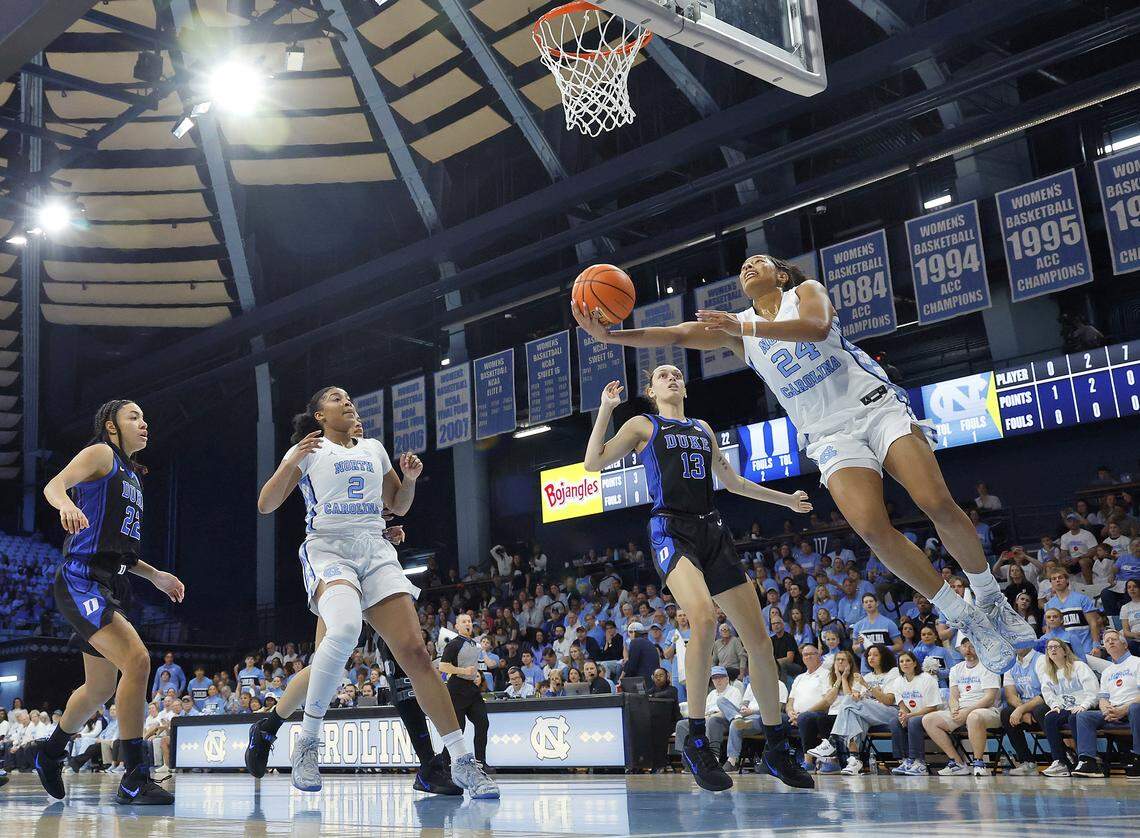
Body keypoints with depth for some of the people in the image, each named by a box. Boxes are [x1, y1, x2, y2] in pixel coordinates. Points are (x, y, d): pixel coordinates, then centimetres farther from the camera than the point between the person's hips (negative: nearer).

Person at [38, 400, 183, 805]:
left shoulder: (132, 474, 23)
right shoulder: (101, 453, 0)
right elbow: (53, 485, -19)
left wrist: (155, 575, 19)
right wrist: (66, 504, -41)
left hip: (110, 585, 10)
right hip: (81, 578, -10)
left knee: (101, 688, 18)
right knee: (137, 660, -24)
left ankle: (50, 754, 42)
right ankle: (135, 779, -21)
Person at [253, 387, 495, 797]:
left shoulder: (374, 449, 22)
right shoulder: (308, 450, 10)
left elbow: (398, 505, 28)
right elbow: (265, 505, 3)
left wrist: (410, 478, 7)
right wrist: (292, 463, -12)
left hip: (376, 551, 4)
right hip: (328, 550, -4)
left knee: (414, 650, -10)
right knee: (345, 628, -36)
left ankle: (462, 761, -7)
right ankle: (307, 740, -18)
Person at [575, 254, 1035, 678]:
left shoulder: (806, 291, 6)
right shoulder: (736, 327, 15)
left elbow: (818, 326, -18)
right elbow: (676, 335, 1)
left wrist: (748, 327, -27)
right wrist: (611, 335, -13)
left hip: (876, 403, -2)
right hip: (831, 434, 2)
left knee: (937, 504, -19)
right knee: (871, 527, -22)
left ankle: (990, 598, 7)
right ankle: (965, 618, -6)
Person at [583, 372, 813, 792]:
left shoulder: (702, 427, 23)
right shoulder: (643, 425, 10)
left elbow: (732, 481, 32)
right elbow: (593, 462, -1)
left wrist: (787, 499, 34)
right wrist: (605, 408, -6)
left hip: (713, 530, 6)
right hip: (671, 530, -5)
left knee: (759, 639, -1)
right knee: (704, 618, -32)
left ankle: (777, 750, 13)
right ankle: (696, 740, -19)